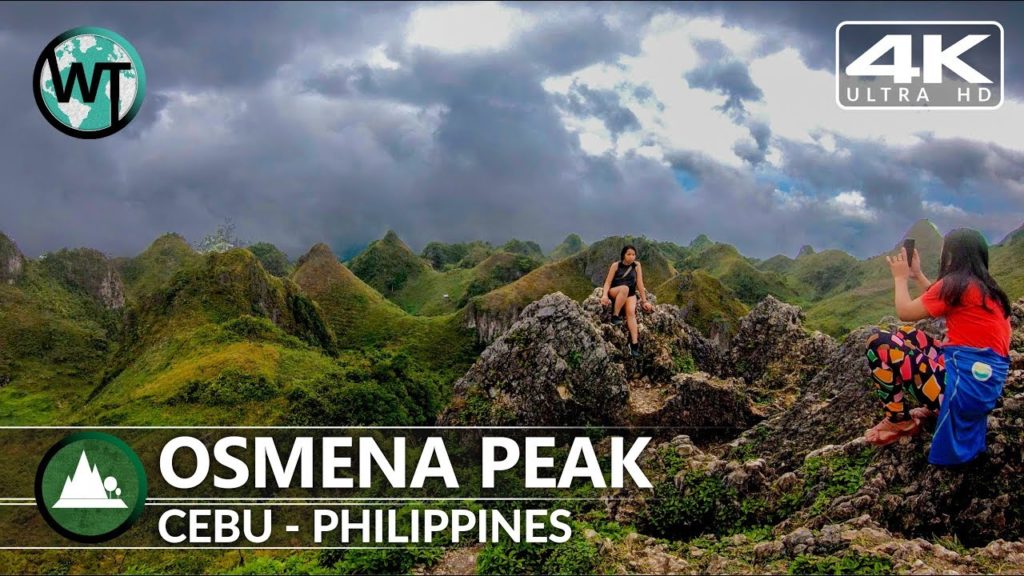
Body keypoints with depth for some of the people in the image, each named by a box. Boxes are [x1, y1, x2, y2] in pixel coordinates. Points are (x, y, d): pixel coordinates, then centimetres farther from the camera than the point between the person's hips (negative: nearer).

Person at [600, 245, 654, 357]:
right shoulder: (615, 265, -4)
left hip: (630, 294, 2)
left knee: (631, 312, -29)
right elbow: (608, 282, -8)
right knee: (624, 288, -37)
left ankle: (634, 343, -36)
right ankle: (615, 316, -29)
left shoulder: (637, 265, 1)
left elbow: (640, 284, 1)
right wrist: (605, 295, -26)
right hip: (614, 292, -2)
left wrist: (644, 301, -2)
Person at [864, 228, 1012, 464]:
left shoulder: (956, 284, -12)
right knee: (906, 336, 25)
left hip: (965, 383, -9)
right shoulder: (983, 287, 14)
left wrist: (901, 277, 9)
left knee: (878, 341, -6)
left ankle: (899, 420, 8)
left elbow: (905, 312, -7)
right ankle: (931, 408, 15)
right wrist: (918, 275, 30)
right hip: (984, 381, 9)